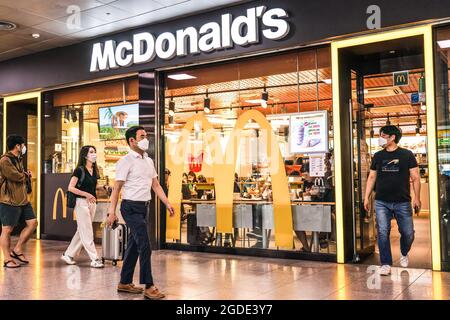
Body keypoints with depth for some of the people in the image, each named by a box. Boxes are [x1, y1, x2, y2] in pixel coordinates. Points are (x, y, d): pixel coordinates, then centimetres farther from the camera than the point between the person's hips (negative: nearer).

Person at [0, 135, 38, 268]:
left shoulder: (18, 160, 17)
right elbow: (17, 177, -21)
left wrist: (26, 175, -3)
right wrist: (26, 175, 0)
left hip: (23, 199, 9)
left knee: (32, 223, 6)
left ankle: (17, 250, 16)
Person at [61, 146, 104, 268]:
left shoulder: (94, 170, 11)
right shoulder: (79, 170, -9)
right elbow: (70, 188, -14)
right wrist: (86, 194, -17)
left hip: (92, 202, 8)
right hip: (82, 202, -8)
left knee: (81, 232, 13)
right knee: (87, 232, -3)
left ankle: (68, 255, 25)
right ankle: (94, 259, -1)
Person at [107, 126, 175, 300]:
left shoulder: (149, 161, 13)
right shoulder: (126, 161, -10)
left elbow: (156, 185, 15)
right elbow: (116, 188, -11)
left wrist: (167, 203, 6)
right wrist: (111, 212, -15)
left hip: (144, 207, 8)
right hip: (131, 207, -8)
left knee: (134, 246, 14)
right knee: (144, 246, -10)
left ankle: (125, 283, 25)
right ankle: (148, 287, -2)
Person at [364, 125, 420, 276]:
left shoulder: (407, 155, 1)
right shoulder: (378, 156, 9)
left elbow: (415, 178, 2)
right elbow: (372, 177, 13)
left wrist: (417, 198, -3)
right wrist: (366, 197, 7)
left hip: (402, 202, -1)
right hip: (381, 203, 2)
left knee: (408, 233, 5)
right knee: (383, 233, -3)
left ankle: (404, 254, 35)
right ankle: (386, 264, 6)